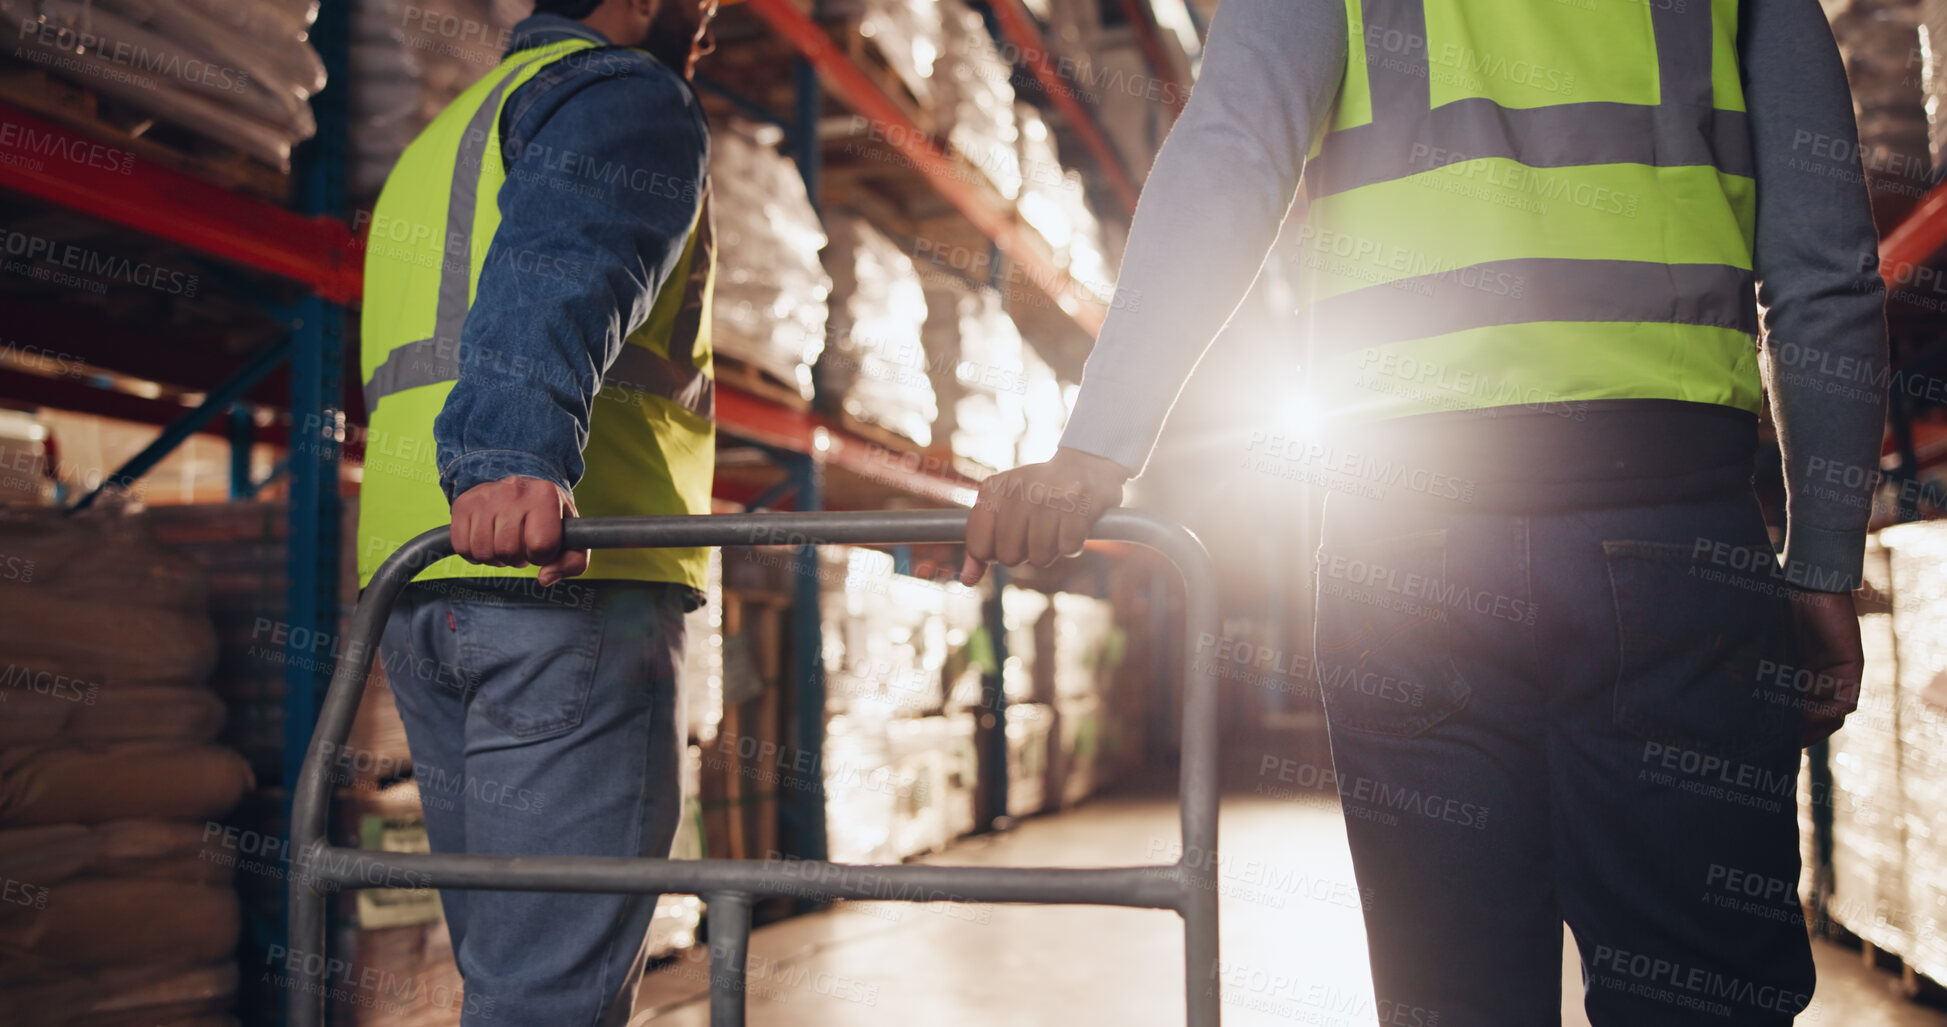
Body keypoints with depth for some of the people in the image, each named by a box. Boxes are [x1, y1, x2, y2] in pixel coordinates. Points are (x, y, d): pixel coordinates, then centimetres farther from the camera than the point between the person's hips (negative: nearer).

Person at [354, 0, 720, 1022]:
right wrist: (515, 457, -36)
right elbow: (562, 270, -21)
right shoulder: (628, 95, 1)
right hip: (568, 578, -9)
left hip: (407, 578, 9)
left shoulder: (444, 137, 31)